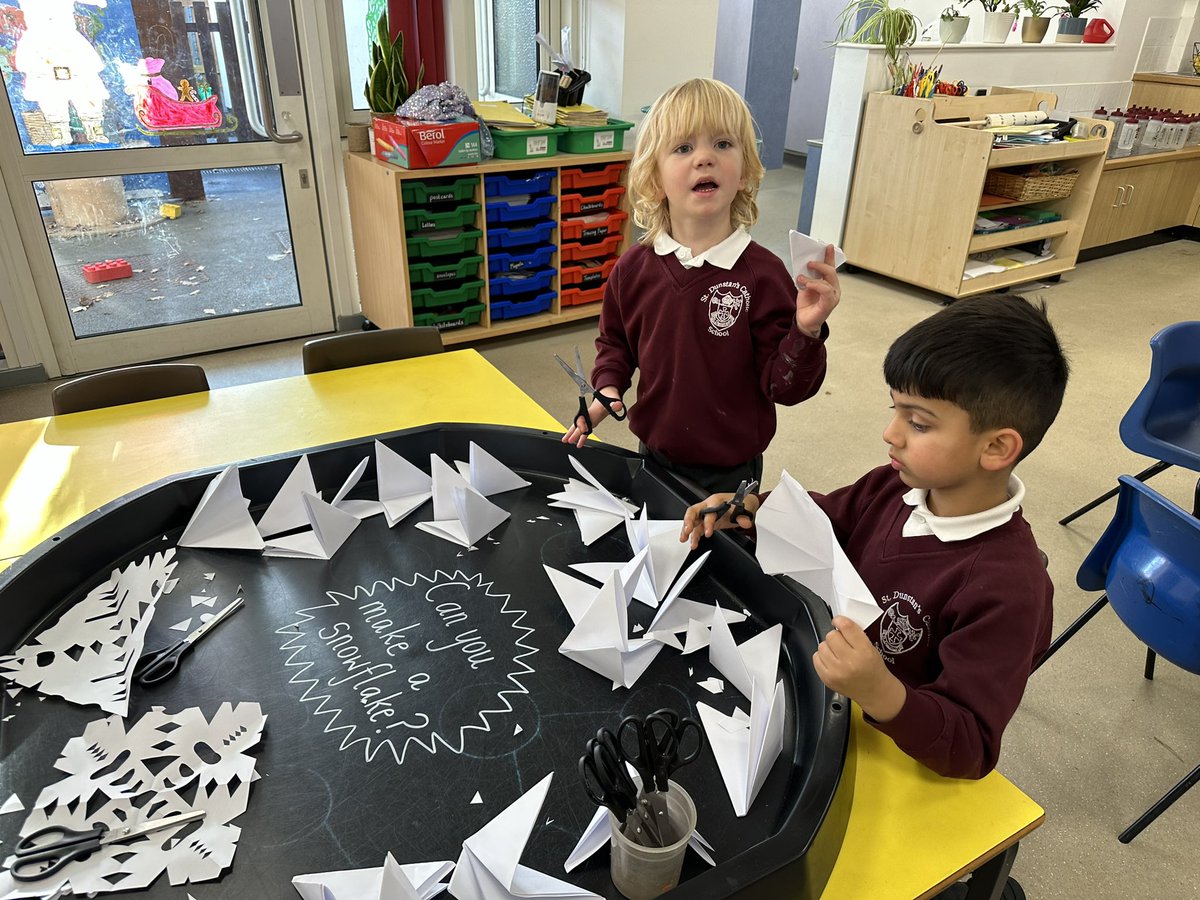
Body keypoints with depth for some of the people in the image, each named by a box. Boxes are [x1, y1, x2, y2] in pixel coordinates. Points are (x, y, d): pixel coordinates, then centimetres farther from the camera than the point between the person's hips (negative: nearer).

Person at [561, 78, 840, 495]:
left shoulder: (762, 273, -16)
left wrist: (807, 330, -31)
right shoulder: (633, 268, -6)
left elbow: (784, 386, -15)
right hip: (653, 456, 4)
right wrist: (607, 387, -5)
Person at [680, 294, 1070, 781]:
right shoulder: (896, 486, -10)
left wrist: (881, 694, -45)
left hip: (893, 753, -6)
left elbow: (970, 750, -25)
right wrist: (753, 509, -10)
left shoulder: (1006, 589, -29)